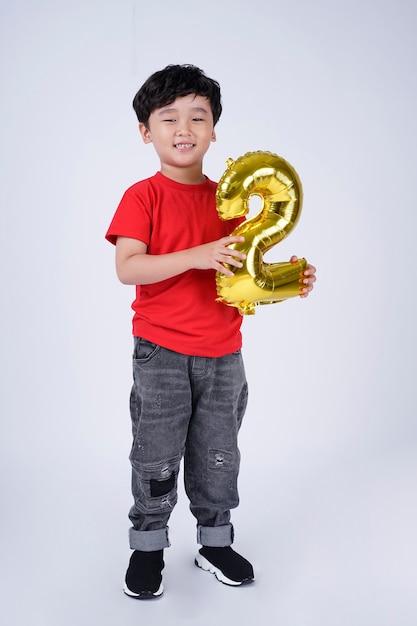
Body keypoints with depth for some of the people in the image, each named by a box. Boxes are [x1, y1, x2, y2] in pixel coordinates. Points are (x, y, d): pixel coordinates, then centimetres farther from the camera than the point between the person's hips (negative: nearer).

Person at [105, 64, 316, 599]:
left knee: (219, 454, 14)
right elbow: (127, 268, -18)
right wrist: (195, 256, -28)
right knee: (156, 455, 6)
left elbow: (242, 269, 11)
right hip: (160, 352, -4)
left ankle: (215, 542, 32)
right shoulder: (143, 196, -6)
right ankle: (147, 545, 27)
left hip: (222, 353, 4)